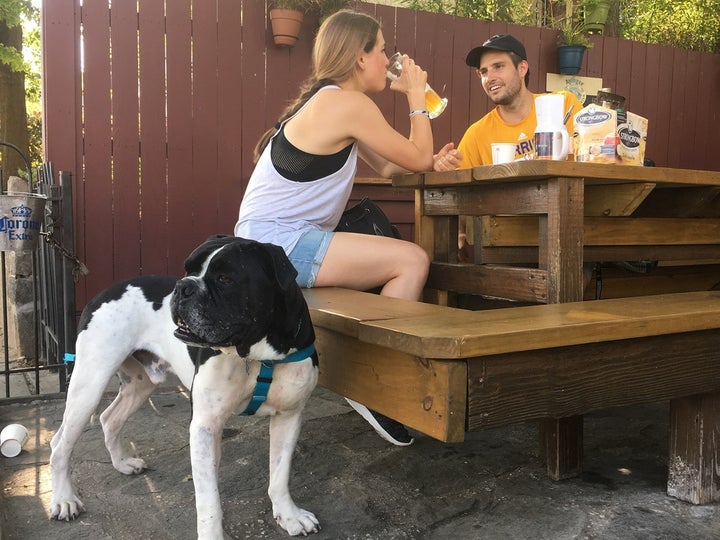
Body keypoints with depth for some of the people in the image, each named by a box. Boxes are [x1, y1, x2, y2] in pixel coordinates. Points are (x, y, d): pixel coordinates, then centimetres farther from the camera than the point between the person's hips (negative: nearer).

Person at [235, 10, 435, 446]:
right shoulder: (348, 103, -14)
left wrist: (433, 160, 4)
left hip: (270, 241, 10)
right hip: (277, 242, -10)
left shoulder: (330, 101, 16)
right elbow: (419, 158, -7)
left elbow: (388, 166, 16)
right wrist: (416, 95, 4)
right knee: (412, 260, -15)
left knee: (399, 263, 12)